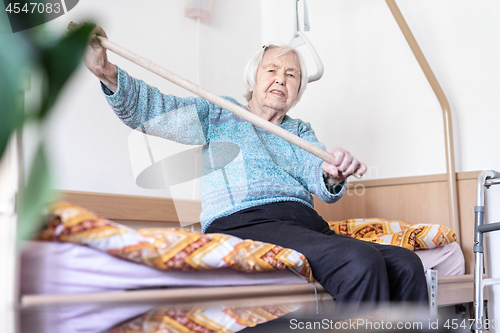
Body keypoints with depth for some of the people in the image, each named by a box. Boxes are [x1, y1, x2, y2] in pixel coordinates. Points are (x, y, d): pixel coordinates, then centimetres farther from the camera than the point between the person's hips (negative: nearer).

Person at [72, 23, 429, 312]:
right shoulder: (219, 113, 18)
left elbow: (319, 180, 7)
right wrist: (108, 73, -15)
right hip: (244, 223, -5)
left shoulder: (301, 131, 27)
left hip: (308, 224, 5)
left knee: (406, 264, -20)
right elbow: (149, 110, 5)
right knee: (361, 261, -31)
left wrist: (333, 175, -19)